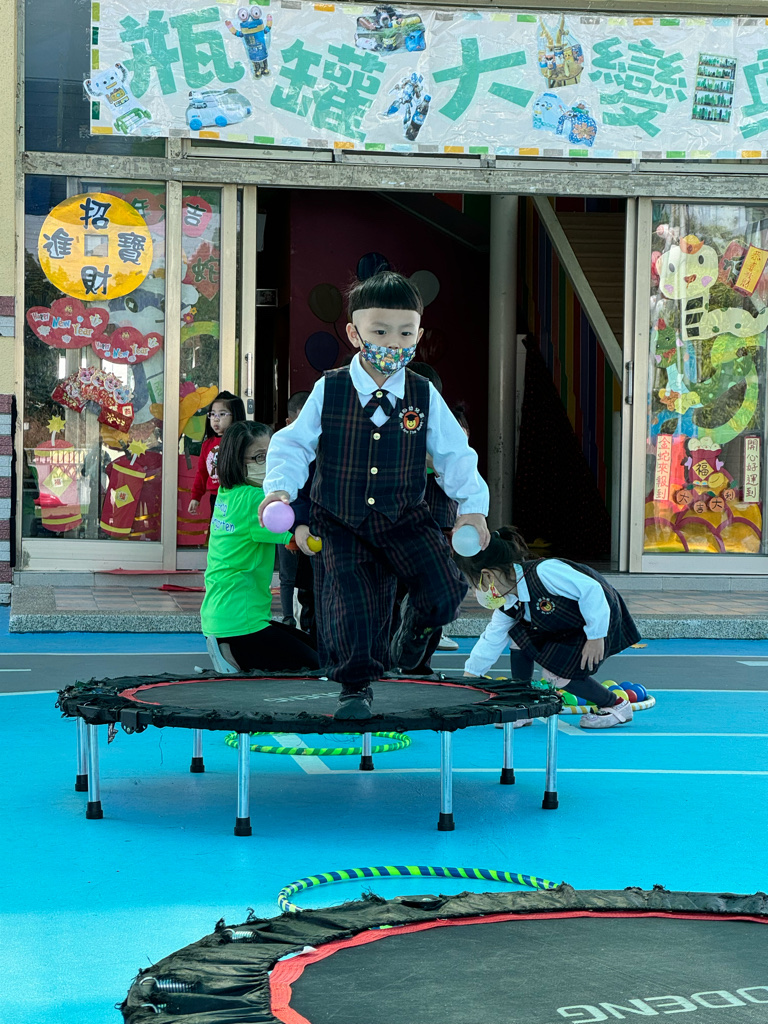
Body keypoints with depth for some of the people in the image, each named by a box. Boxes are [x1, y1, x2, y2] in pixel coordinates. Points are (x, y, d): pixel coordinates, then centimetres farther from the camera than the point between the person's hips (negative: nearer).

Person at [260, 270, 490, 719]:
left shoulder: (424, 395, -2)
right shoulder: (329, 391, -6)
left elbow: (455, 453, 4)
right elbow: (294, 444, -1)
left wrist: (472, 505, -3)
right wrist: (280, 487, -16)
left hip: (406, 517, 1)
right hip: (343, 522, -1)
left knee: (445, 593, -14)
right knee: (349, 597, -9)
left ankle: (415, 631, 20)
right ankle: (356, 687, 10)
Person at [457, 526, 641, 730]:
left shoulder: (543, 572, -34)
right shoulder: (508, 604, -5)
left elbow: (591, 590, -33)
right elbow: (492, 639, 7)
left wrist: (596, 636, -29)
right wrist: (469, 674, 8)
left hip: (601, 622, -9)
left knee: (557, 674, -19)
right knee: (519, 638, -2)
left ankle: (616, 706, 2)